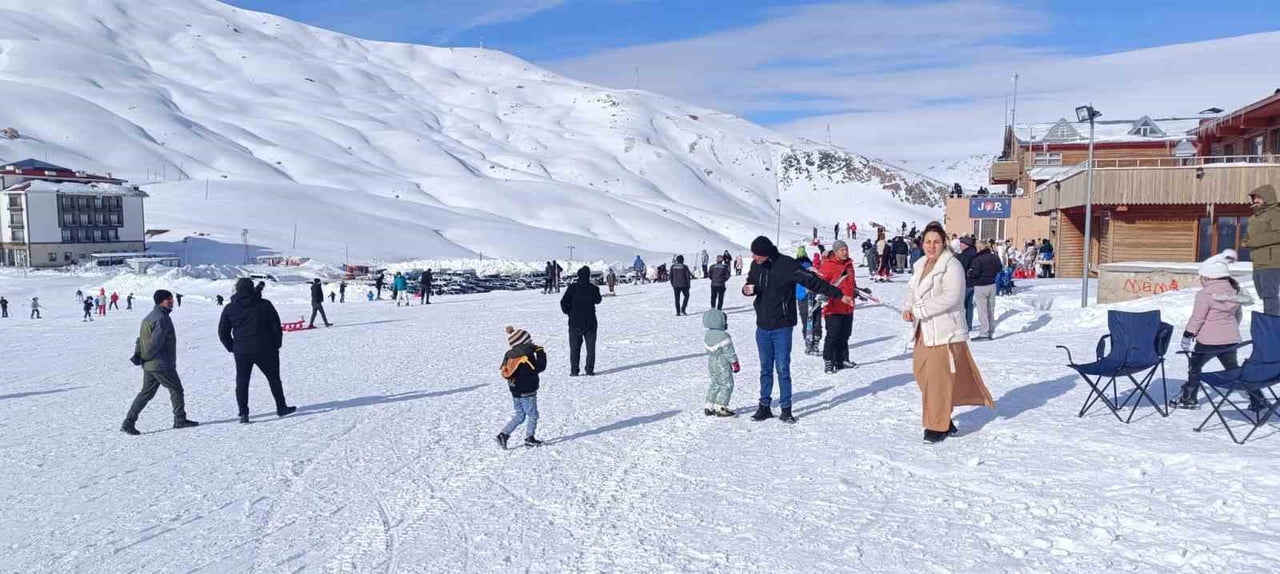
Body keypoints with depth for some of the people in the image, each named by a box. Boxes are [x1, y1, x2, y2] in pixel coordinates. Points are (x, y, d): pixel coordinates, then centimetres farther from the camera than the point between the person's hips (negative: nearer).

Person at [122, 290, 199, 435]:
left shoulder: (149, 317, 17)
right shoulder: (161, 318, -16)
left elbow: (141, 338, 17)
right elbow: (156, 342, -22)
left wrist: (138, 354, 8)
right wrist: (145, 357, -12)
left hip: (149, 364, 9)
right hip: (162, 364, -9)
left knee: (146, 393, 12)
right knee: (176, 389, 5)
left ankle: (129, 422, 9)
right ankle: (180, 419, 12)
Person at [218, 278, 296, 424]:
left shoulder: (229, 308, 2)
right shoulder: (264, 305, -3)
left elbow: (223, 332, 7)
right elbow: (276, 327, -1)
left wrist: (232, 348, 17)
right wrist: (276, 345, 9)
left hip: (241, 351, 1)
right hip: (264, 350, -1)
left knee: (241, 382, 9)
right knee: (273, 378, 13)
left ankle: (243, 413, 2)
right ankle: (281, 407, 20)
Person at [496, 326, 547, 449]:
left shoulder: (509, 354, 4)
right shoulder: (527, 354, -18)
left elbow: (504, 371, 11)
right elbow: (539, 368, -17)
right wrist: (541, 354, -8)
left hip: (515, 390, 7)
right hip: (527, 391, -7)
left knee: (519, 415, 16)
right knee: (532, 415, 7)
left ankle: (504, 434, 7)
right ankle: (529, 438, 10)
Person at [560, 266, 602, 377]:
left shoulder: (572, 288, -9)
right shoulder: (594, 289, -5)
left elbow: (563, 302, -12)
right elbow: (598, 300, 14)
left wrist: (569, 312, 3)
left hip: (575, 323, -1)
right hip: (590, 322, 1)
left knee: (574, 348, 7)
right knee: (590, 347, 10)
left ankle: (574, 370, 5)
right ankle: (590, 370, 7)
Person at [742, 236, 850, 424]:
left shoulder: (787, 265, -14)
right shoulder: (756, 266, 3)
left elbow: (812, 281, -13)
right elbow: (751, 284, 20)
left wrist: (839, 295, -16)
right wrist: (747, 290, -6)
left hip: (782, 327, -5)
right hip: (763, 327, 5)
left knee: (783, 369, -2)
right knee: (765, 368, 12)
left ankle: (786, 408, 9)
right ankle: (765, 406, 21)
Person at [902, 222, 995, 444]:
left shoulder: (952, 265, -13)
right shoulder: (920, 265, 13)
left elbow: (950, 297, -23)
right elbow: (912, 290, 20)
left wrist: (919, 310, -20)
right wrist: (908, 307, -2)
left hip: (945, 332, -8)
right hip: (924, 332, 8)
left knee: (939, 378, -5)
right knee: (922, 373, 12)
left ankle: (938, 426, 6)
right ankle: (943, 420, 27)